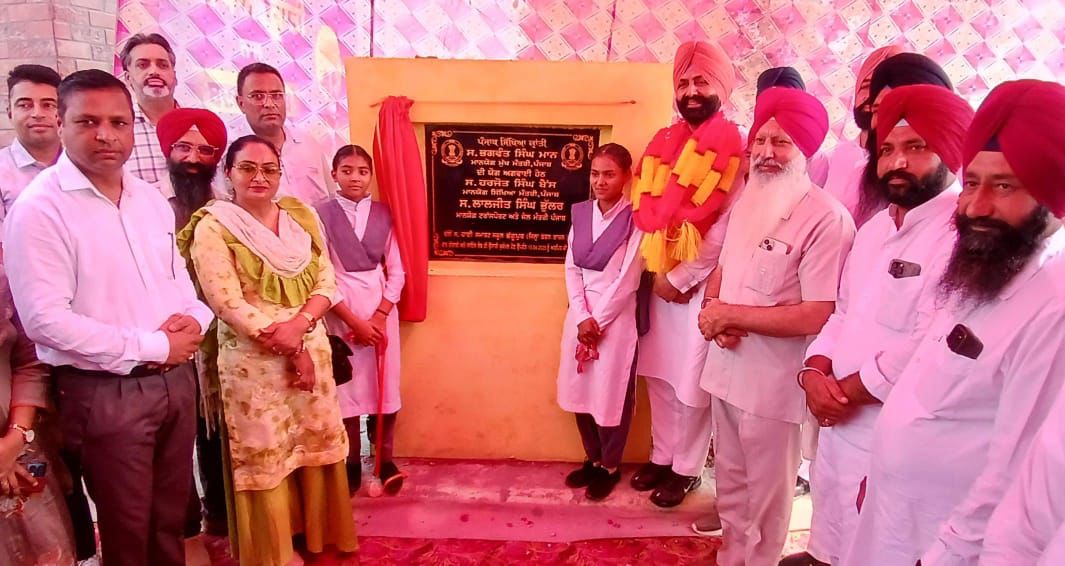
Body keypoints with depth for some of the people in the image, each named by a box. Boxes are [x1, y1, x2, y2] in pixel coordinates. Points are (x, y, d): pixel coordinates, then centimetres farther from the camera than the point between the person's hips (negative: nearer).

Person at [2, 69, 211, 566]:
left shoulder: (150, 198, 8)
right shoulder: (40, 208, -13)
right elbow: (45, 320, -20)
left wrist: (193, 318, -6)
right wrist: (152, 346, -17)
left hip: (175, 378, 6)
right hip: (104, 392, -6)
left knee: (171, 519, 20)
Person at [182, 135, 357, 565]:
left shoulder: (302, 216, 7)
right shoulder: (213, 227, -8)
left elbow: (326, 281, 3)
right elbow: (228, 304, -14)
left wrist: (298, 324, -16)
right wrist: (290, 348, -15)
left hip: (313, 351, 5)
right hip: (253, 362, -4)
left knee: (316, 448, 13)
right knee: (266, 459, 7)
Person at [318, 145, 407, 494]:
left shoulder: (384, 213, 3)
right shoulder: (322, 215, -4)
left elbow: (396, 271, 3)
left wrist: (380, 315, -9)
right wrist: (354, 320, -11)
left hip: (382, 308, 2)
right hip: (339, 310, -2)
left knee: (385, 385, 6)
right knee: (345, 387, 4)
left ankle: (385, 458, 21)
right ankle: (351, 462, 20)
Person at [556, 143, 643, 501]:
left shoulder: (634, 221, -9)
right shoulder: (580, 213, 5)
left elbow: (628, 281, -12)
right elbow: (571, 269, 2)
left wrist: (598, 322, -12)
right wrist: (582, 318, -9)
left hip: (616, 318, -5)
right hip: (580, 315, 5)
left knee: (611, 394, 5)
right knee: (580, 391, 12)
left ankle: (610, 467, 24)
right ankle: (592, 459, 31)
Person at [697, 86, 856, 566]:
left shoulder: (826, 218, -18)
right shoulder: (746, 204, 8)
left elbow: (818, 316, -23)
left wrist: (731, 315, -17)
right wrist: (714, 308, -7)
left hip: (772, 382, -7)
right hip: (725, 368, 7)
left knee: (765, 493, 13)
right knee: (730, 484, 23)